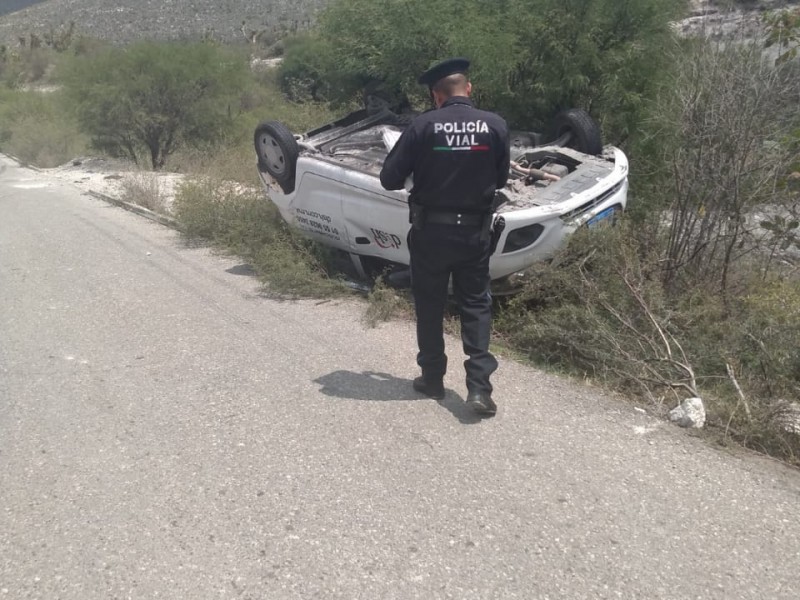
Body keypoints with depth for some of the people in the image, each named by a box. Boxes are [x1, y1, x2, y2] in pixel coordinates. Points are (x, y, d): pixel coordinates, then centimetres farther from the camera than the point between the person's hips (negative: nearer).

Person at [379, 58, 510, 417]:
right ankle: (479, 386, 3)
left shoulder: (423, 126, -10)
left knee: (429, 305, 14)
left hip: (430, 230, -1)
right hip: (475, 231, 2)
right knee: (476, 304, 11)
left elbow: (389, 179, -7)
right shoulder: (495, 126, -3)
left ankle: (432, 378, 24)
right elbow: (500, 179, 7)